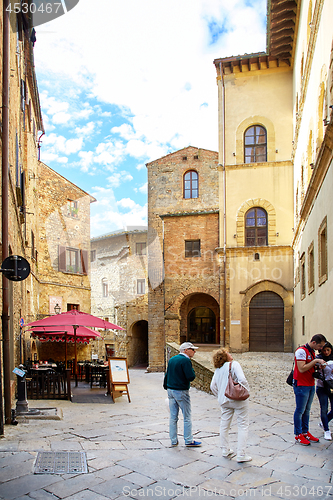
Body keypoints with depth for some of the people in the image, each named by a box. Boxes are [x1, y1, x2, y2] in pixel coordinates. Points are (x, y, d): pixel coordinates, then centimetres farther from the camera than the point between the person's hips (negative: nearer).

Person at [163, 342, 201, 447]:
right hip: (181, 391, -8)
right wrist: (192, 370, -3)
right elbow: (191, 377, -21)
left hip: (170, 390, 8)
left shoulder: (172, 359, 10)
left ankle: (173, 441, 19)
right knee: (187, 417, 5)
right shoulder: (185, 361, -15)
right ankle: (189, 441, 12)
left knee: (173, 417, 12)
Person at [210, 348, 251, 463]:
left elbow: (213, 386, 9)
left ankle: (225, 451, 26)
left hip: (224, 401, 6)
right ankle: (241, 455, 0)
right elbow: (242, 379, -21)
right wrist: (247, 392, -8)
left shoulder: (217, 370, 8)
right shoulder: (234, 364, -10)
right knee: (243, 426, 2)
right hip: (238, 399, -6)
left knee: (224, 425, 16)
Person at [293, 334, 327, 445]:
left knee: (307, 410, 14)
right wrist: (315, 361, -19)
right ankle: (298, 435, 7)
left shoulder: (312, 352, 13)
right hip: (301, 385, -9)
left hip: (311, 385, 9)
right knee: (300, 410, -1)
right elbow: (302, 369, -22)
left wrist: (319, 366, 1)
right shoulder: (301, 351, -17)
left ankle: (305, 432, 23)